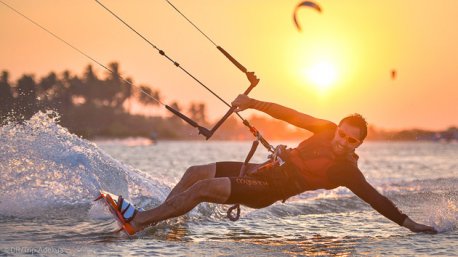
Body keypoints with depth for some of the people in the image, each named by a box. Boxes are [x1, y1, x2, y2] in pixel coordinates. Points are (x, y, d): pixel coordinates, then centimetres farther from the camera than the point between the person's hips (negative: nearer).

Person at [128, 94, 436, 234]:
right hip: (264, 168, 7)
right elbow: (291, 115, 3)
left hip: (267, 189, -7)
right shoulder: (327, 130, -1)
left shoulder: (346, 171, -15)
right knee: (195, 172, 3)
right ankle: (157, 217, 12)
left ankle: (136, 221, -16)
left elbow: (375, 198, -15)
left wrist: (408, 222, -19)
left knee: (202, 188, -19)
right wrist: (254, 103, -2)